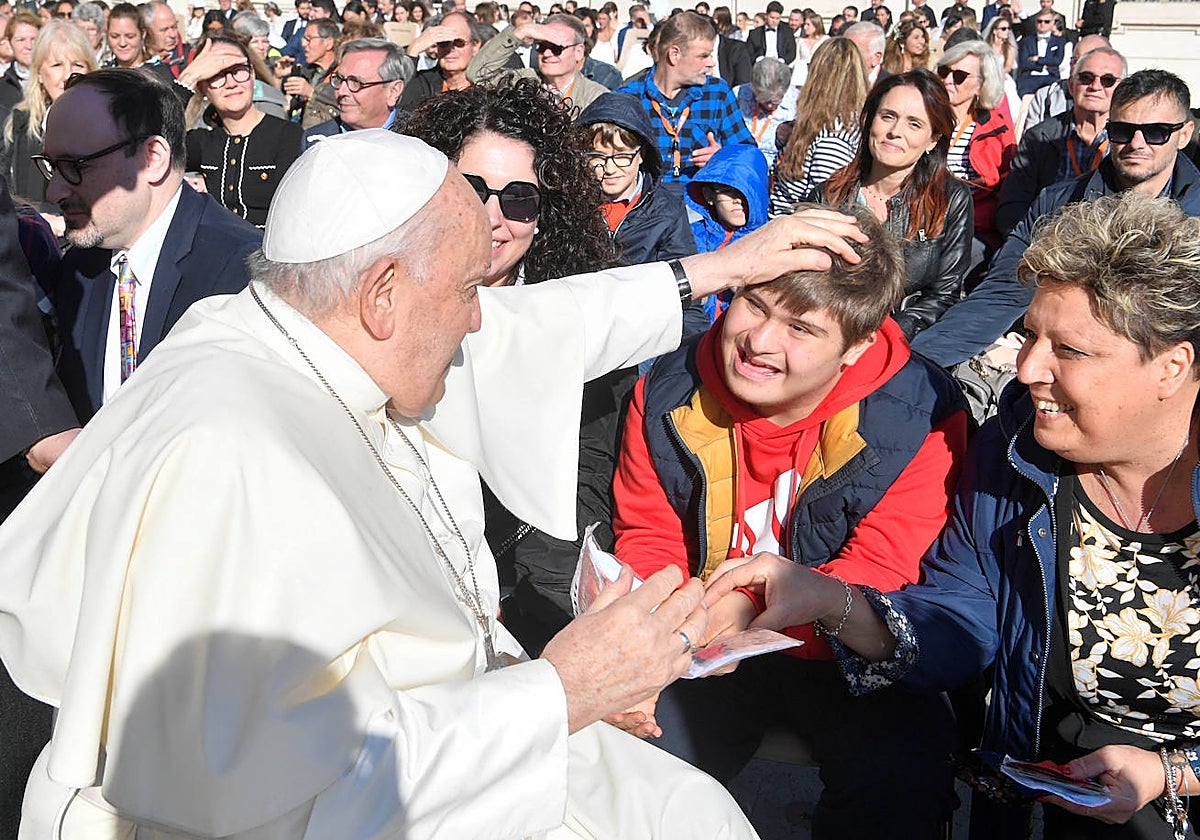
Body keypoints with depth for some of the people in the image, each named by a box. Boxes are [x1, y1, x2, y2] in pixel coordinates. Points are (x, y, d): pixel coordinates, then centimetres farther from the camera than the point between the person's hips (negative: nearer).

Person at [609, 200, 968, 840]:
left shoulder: (919, 415, -17)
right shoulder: (670, 394, -7)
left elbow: (881, 572, -21)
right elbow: (648, 539, -1)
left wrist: (754, 607, -40)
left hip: (845, 656, -2)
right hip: (703, 655, 2)